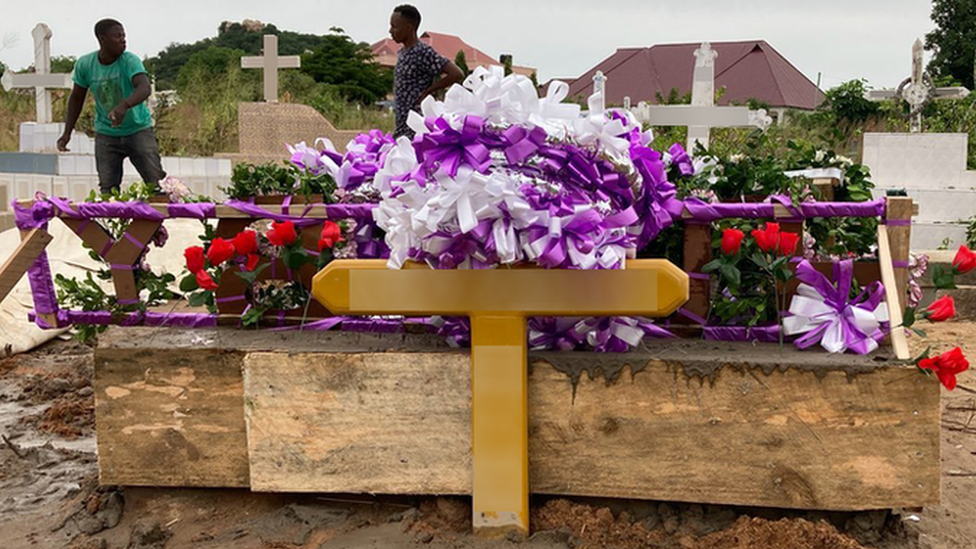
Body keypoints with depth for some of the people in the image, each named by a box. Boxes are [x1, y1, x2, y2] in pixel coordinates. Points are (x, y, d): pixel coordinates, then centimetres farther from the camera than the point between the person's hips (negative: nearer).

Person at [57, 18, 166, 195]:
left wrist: (124, 105, -54)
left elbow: (144, 88, -35)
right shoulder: (84, 64, -6)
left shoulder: (130, 61, -16)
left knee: (156, 182, -8)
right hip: (106, 133, 2)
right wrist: (67, 132, 5)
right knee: (107, 188, -1)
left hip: (138, 129, -2)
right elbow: (77, 98, 8)